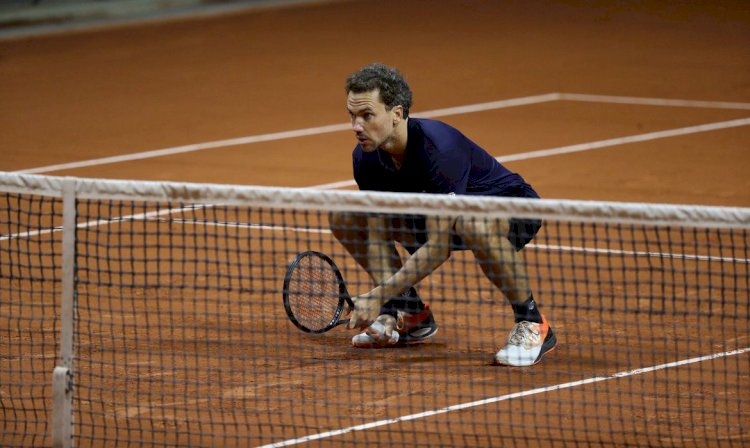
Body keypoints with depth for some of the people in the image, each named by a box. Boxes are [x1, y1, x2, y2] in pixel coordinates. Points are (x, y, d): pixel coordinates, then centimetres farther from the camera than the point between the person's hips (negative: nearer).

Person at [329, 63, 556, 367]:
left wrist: (377, 295, -33)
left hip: (510, 206, -8)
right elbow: (377, 238, -8)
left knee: (475, 226, -44)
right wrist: (385, 308, -21)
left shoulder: (439, 150, -35)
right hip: (441, 217, 8)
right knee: (345, 219, -1)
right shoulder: (366, 157, -14)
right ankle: (413, 315, 13)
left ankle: (532, 324, -21)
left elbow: (438, 247, -34)